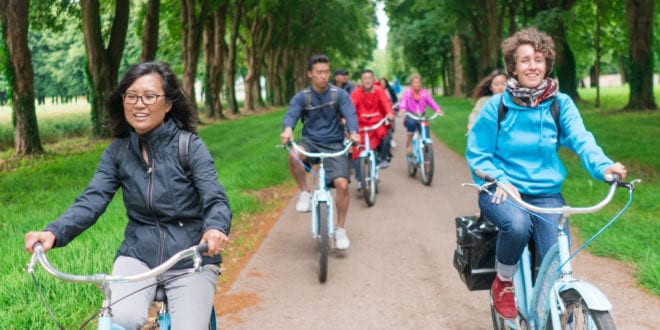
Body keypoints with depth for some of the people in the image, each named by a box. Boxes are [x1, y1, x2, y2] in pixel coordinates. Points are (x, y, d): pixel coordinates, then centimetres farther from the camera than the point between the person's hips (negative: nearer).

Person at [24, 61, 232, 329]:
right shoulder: (117, 151, 2)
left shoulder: (190, 146, -7)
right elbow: (92, 199, -8)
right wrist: (53, 232, -27)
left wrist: (216, 228, -40)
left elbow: (216, 199, -17)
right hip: (138, 254, 2)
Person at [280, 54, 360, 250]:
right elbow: (291, 114, -16)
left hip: (334, 145, 0)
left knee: (342, 184, -19)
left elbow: (350, 114, -14)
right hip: (310, 142, 0)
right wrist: (287, 129, -40)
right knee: (294, 155, -35)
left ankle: (340, 230, 1)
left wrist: (353, 132, -36)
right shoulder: (301, 97, 0)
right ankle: (305, 193, -11)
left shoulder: (340, 95, 0)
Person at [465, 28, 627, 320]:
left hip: (546, 194, 2)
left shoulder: (560, 104, 1)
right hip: (502, 192, -1)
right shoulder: (497, 106, -2)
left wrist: (603, 166, -34)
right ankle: (503, 284, -5)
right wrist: (499, 180, -19)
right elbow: (476, 153, -2)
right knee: (517, 224, -35)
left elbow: (581, 140, -14)